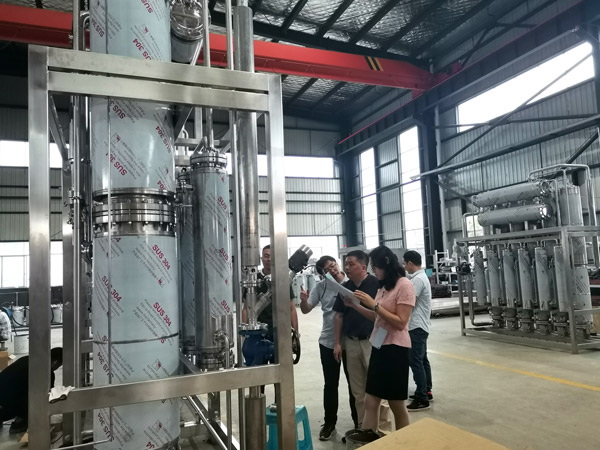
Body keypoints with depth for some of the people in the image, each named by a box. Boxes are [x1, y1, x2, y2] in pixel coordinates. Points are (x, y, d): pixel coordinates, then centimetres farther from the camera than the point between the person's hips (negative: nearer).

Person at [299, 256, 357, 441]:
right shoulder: (320, 287, 0)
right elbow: (306, 310, 5)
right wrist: (303, 300, -18)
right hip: (328, 341, 3)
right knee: (330, 384, 13)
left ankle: (358, 421, 29)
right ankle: (329, 422, 29)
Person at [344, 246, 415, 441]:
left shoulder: (404, 285, -13)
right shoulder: (384, 286, 11)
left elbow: (400, 323, -18)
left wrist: (374, 304, -20)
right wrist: (354, 305, 5)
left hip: (395, 348, -7)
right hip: (379, 346, 7)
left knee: (396, 403, 7)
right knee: (370, 400, 8)